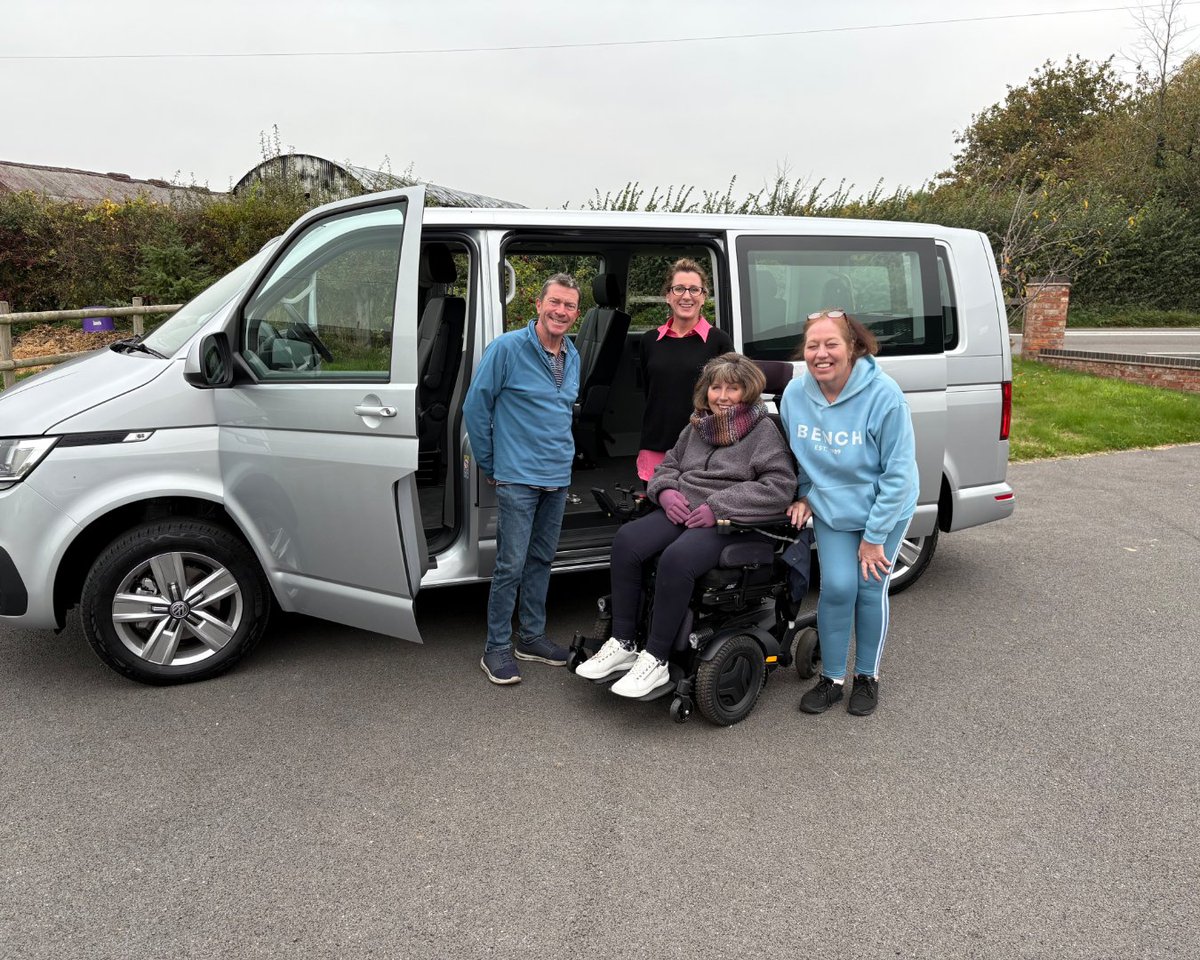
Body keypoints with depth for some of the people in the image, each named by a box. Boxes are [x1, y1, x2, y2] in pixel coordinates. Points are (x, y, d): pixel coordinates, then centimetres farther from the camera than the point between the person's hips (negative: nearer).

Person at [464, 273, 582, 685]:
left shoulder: (573, 357, 11)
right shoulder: (506, 348, -9)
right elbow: (475, 407, -6)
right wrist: (490, 465, -2)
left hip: (559, 480, 7)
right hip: (518, 479, -6)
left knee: (541, 560, 14)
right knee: (511, 565, -4)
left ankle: (532, 636, 27)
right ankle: (496, 648, 8)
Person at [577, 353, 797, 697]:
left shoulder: (764, 430, -2)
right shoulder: (697, 426, 18)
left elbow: (781, 486, -13)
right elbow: (668, 466, 26)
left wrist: (718, 506, -18)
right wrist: (666, 491, 0)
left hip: (732, 523, -7)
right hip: (683, 511, 7)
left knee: (676, 558, -35)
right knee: (627, 539, -19)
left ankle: (656, 659, -22)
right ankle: (622, 645, -12)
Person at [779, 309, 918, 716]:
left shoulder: (883, 393, -26)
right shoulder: (795, 394, -13)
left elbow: (898, 472, -21)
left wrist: (874, 536, -18)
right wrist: (805, 496, -5)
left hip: (884, 510, -2)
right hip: (831, 509, 3)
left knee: (870, 590, 3)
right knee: (837, 587, -4)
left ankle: (867, 677, 25)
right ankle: (831, 678, 15)